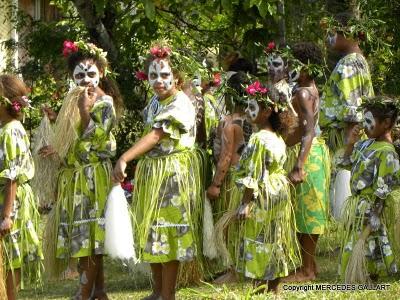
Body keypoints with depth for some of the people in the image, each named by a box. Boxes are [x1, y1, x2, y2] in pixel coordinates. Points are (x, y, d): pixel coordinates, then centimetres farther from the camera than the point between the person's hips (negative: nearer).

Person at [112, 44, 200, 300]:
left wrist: (125, 159, -36)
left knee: (167, 230, -5)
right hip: (150, 172, 8)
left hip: (173, 174, -8)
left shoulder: (181, 104, -16)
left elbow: (155, 136, -27)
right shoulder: (154, 102, 11)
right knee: (151, 231, 12)